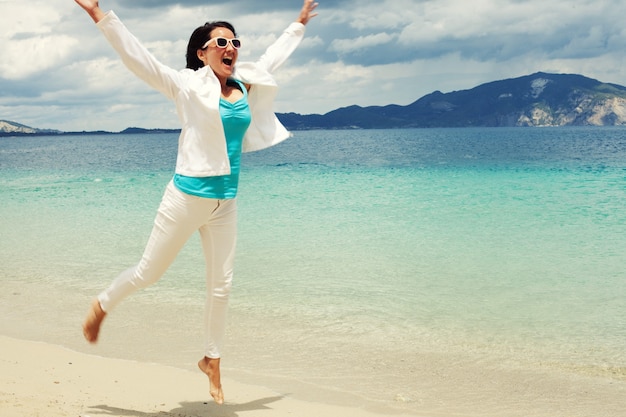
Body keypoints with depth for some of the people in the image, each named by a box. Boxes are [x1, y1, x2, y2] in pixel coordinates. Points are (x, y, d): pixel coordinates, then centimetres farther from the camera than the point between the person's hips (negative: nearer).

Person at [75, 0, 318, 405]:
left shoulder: (247, 86, 8)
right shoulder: (187, 85, -6)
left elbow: (273, 57, 25)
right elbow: (137, 55, -11)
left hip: (225, 203, 5)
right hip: (187, 197, -5)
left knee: (222, 286, 8)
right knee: (148, 273, 5)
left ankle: (212, 362, 23)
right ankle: (101, 306, 34)